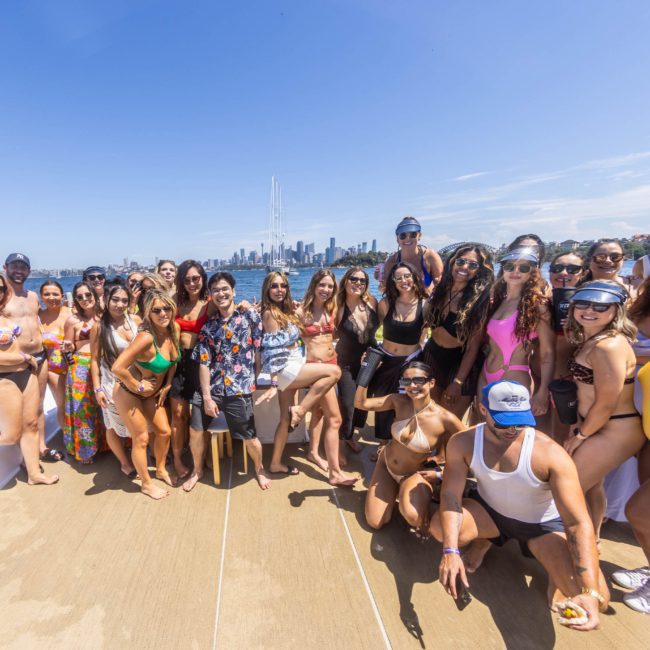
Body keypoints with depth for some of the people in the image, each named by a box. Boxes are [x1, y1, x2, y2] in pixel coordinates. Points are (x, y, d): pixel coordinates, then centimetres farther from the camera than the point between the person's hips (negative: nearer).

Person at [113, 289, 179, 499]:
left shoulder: (174, 329, -12)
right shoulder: (146, 337, -34)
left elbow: (173, 360, 6)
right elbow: (117, 368, -40)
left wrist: (167, 386, 2)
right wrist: (137, 387, -24)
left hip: (152, 392, 7)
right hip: (129, 392, -7)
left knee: (164, 431, 13)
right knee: (141, 438, 6)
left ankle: (161, 470, 40)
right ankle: (147, 484, 27)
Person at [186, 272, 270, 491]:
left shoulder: (250, 315, -4)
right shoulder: (208, 326, 5)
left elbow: (260, 349, -3)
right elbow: (204, 363, 1)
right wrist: (207, 396, -6)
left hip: (240, 388, -3)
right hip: (212, 387, 4)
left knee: (249, 436, 5)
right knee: (195, 430, 11)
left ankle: (259, 469, 36)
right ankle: (197, 470, 39)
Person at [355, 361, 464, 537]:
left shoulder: (446, 419, -27)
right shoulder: (399, 401, -16)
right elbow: (361, 403, -15)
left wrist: (440, 473, -15)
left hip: (414, 475, -3)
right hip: (386, 465, 4)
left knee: (412, 516, -32)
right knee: (374, 523, 4)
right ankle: (395, 490, 30)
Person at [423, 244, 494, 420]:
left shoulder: (480, 300, -16)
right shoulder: (441, 289, -2)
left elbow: (473, 346, -15)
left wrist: (458, 381, -15)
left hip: (460, 363, -4)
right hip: (432, 356, 5)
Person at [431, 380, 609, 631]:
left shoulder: (550, 454, -32)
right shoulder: (463, 443, -24)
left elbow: (579, 524, -32)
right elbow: (451, 496, -24)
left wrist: (591, 593, -42)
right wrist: (450, 551, -38)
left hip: (544, 525, -1)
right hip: (490, 511, 2)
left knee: (597, 599, -24)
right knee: (440, 526, -27)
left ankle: (556, 574, 15)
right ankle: (482, 543, 11)